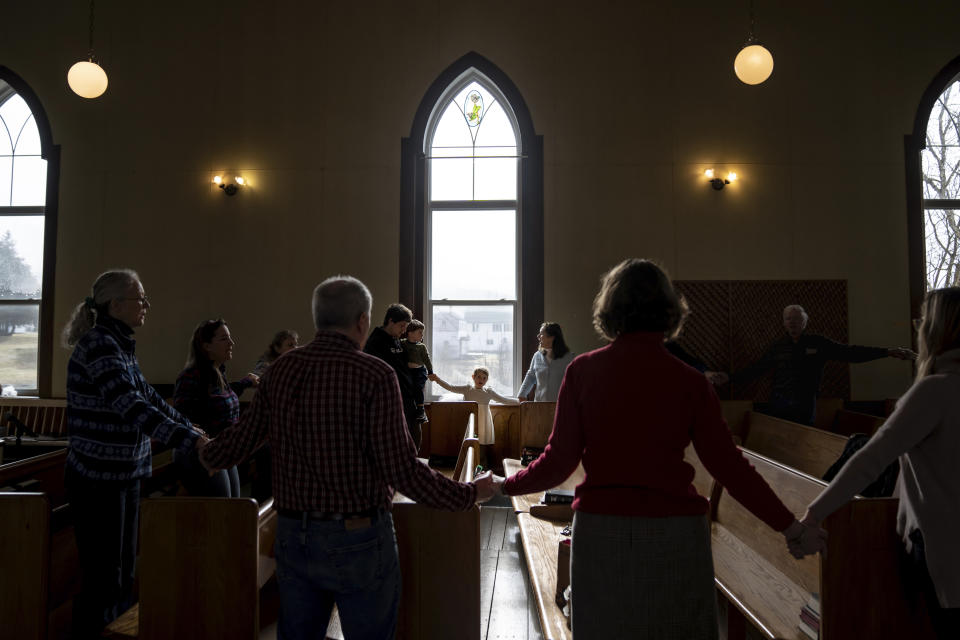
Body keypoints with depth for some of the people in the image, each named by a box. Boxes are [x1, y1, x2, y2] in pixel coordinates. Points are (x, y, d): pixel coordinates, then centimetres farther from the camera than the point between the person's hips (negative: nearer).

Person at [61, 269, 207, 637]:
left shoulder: (119, 346, 10)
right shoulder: (98, 345, -17)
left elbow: (148, 397, 20)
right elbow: (132, 406, -28)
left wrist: (187, 427, 22)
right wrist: (190, 440, -31)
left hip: (123, 477, 9)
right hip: (100, 481, -9)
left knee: (123, 574, 17)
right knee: (104, 579, 0)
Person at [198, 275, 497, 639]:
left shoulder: (280, 371, -1)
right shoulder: (375, 375, -17)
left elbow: (238, 442, 6)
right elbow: (402, 469, -19)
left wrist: (207, 455, 29)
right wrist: (469, 494, -6)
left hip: (293, 537, 5)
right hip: (358, 540, -4)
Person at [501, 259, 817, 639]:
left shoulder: (583, 370, -5)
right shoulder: (689, 382, -5)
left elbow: (560, 461, -5)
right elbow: (728, 466, -3)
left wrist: (505, 486, 11)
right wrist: (788, 525, 9)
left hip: (601, 531, 0)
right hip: (675, 534, 0)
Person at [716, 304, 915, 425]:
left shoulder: (818, 344, 3)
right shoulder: (777, 347, 7)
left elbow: (850, 353, -2)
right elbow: (756, 368, 9)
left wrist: (888, 352, -10)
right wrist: (730, 378, 2)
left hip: (804, 408, -1)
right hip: (779, 406, 1)